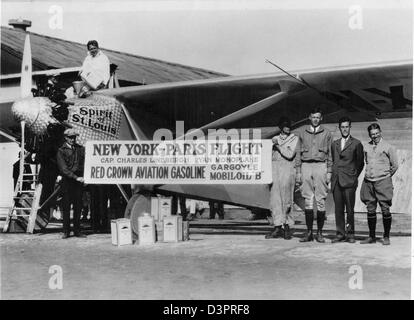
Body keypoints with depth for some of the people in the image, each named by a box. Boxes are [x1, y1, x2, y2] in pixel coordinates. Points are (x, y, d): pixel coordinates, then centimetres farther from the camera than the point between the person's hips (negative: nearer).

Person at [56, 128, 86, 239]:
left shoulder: (80, 149, 12)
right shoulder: (61, 151, 1)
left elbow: (85, 163, 6)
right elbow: (63, 168, -8)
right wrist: (76, 177, -16)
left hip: (79, 180, 3)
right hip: (67, 181, -3)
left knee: (78, 206, 4)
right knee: (66, 207, 0)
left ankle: (77, 230, 11)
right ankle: (66, 231, 7)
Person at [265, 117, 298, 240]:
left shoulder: (294, 139, 5)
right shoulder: (275, 139, 18)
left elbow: (290, 155, -8)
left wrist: (278, 146, -2)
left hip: (287, 170, -4)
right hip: (274, 169, 4)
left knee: (286, 199, -5)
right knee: (275, 199, -1)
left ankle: (287, 226, 3)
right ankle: (278, 227, 2)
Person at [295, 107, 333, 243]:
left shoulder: (326, 133, 8)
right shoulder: (302, 132, 12)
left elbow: (329, 154, 8)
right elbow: (298, 153, 11)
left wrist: (329, 172, 1)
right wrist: (298, 171, 5)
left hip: (320, 166, -1)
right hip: (306, 166, 1)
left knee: (321, 201, -3)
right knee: (308, 200, -1)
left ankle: (319, 232, 4)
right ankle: (309, 232, 5)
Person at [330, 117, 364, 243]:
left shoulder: (356, 143, 4)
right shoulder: (334, 144, 18)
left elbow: (360, 163, 9)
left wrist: (354, 176, 7)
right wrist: (334, 174, 14)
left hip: (349, 181, -4)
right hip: (336, 180, 4)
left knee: (349, 208, -4)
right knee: (338, 208, 3)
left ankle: (350, 234, 3)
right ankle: (340, 234, 7)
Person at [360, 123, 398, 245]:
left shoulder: (388, 147, -1)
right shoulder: (366, 147, 10)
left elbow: (395, 165, 6)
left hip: (383, 182, -4)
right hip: (368, 182, 4)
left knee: (385, 210, -4)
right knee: (370, 210, 6)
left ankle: (386, 237, 5)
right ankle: (372, 236, 14)